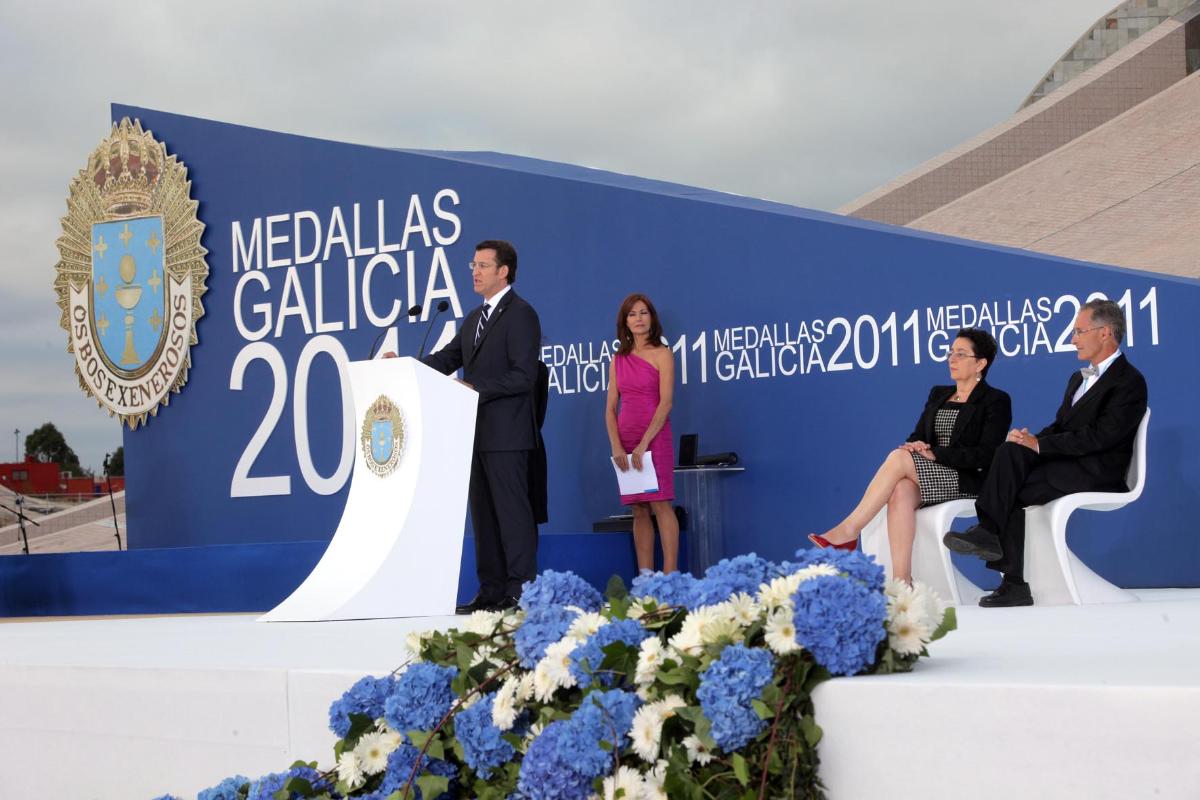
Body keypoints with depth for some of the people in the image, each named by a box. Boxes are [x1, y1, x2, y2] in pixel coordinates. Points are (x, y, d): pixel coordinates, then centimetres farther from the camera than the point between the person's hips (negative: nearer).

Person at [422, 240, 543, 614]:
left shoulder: (520, 314, -8)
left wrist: (476, 388, -20)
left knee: (512, 510, -7)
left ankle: (522, 589, -5)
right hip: (479, 432, 9)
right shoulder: (474, 319, 19)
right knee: (483, 512, 10)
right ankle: (491, 590, 14)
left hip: (507, 434, -9)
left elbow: (523, 376, -16)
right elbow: (446, 360, 16)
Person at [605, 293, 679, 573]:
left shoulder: (662, 354, 0)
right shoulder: (618, 360, 13)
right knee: (639, 511, 3)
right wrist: (616, 446, -6)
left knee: (660, 505, -10)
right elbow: (611, 408, 9)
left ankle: (670, 576, -12)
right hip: (625, 442, 4)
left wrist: (644, 443, -16)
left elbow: (666, 402, -9)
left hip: (655, 438, -4)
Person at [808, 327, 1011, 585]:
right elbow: (917, 437, 16)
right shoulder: (938, 395, 21)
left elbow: (985, 456, -11)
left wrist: (934, 453, -18)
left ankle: (848, 530, -27)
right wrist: (915, 447, -11)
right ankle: (901, 580, -42)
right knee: (900, 492, -33)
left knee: (898, 458, -28)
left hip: (970, 481, -5)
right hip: (933, 476, 5)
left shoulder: (996, 401, 0)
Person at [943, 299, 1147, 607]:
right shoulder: (1079, 379, 24)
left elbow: (1101, 436, -18)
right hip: (1064, 464, 8)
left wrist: (1040, 444, -20)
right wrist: (1032, 439, -6)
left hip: (1095, 474, -8)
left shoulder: (1129, 382, -6)